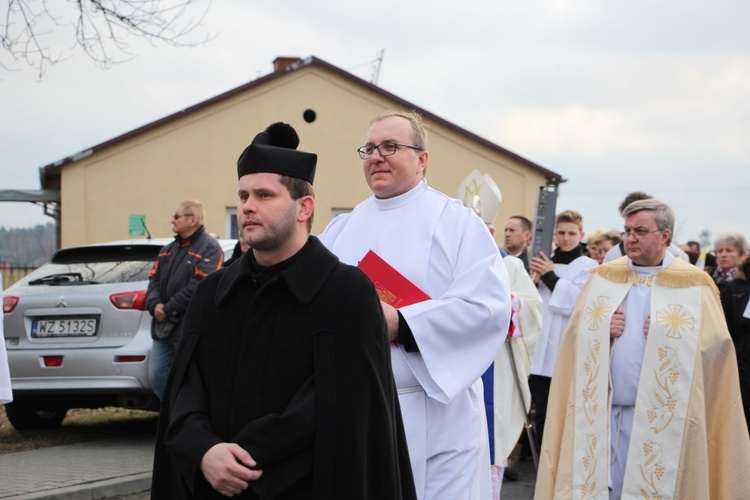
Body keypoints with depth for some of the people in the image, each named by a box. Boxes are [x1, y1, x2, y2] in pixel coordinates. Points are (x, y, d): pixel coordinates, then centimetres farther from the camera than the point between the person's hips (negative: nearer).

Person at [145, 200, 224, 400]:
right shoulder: (168, 250, 19)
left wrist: (168, 309, -16)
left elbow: (199, 286, -19)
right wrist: (155, 304, -8)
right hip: (163, 327, 8)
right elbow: (154, 279, 13)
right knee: (157, 376, 8)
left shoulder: (209, 248, -8)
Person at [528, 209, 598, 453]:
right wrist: (534, 281, -4)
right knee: (542, 413, 10)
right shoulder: (544, 263, 13)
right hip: (541, 353, 5)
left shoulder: (589, 267, -1)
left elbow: (578, 302, -15)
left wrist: (550, 277, -8)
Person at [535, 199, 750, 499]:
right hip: (603, 412, 3)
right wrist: (602, 330, -8)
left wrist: (668, 337, -16)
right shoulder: (603, 277, 11)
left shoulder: (694, 285, 0)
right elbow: (575, 335, 11)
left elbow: (715, 344, -6)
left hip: (662, 418, -3)